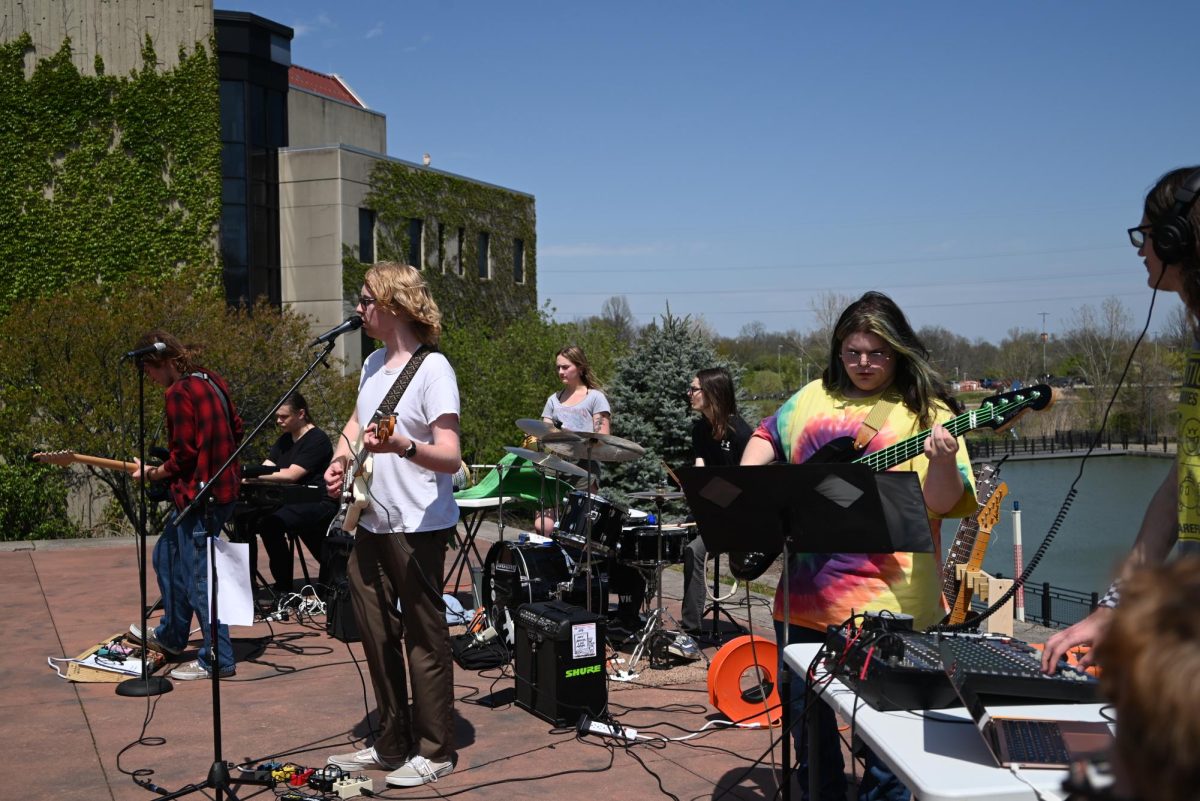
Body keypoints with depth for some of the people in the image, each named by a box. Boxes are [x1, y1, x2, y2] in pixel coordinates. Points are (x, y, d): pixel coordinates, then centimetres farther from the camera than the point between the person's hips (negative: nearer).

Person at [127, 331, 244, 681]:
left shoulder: (178, 393, -17)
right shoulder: (212, 381, 9)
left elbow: (183, 455, -18)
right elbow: (236, 429, 14)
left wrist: (154, 474, -3)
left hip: (199, 495, -10)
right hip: (223, 485, 10)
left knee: (198, 577, -1)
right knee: (166, 557, 24)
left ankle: (218, 659, 7)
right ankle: (170, 636, 39)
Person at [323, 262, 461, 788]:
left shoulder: (432, 368, -15)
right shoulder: (373, 364, 10)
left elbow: (450, 457, -21)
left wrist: (401, 446, -40)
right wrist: (340, 458, 8)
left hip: (418, 526, -8)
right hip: (371, 523, 8)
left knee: (423, 637, 2)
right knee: (377, 635, 14)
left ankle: (434, 752, 16)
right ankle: (392, 745, 27)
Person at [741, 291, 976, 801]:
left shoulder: (924, 410, -5)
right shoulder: (815, 396, 10)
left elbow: (943, 503, -13)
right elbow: (766, 437, 24)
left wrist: (943, 462, -33)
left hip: (885, 599, -5)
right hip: (804, 591, 6)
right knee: (803, 707, 17)